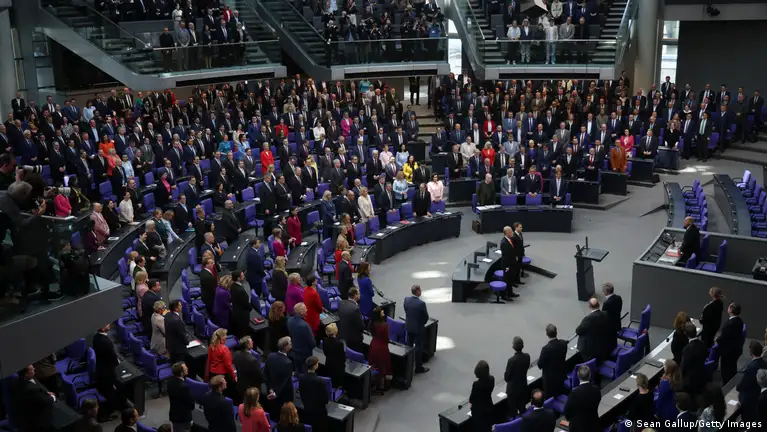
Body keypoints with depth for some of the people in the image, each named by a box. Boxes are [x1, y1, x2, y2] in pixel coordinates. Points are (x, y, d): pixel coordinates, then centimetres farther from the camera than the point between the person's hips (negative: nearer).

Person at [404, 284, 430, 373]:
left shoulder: (406, 300, -9)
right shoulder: (421, 304, -26)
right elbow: (426, 317, -14)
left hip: (408, 326, 6)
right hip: (418, 328, -6)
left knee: (409, 346, 21)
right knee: (418, 348, 6)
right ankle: (418, 368, 16)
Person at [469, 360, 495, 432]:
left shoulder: (477, 384, -31)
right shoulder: (492, 379, -13)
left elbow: (472, 398, -15)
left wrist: (471, 401, 10)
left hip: (479, 410, -5)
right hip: (489, 407, 5)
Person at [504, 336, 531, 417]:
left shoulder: (512, 360, -29)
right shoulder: (527, 356, -12)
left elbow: (507, 376, -18)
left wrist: (507, 378, 4)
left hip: (513, 388, -6)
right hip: (523, 386, 6)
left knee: (513, 410, 10)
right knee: (522, 408, 22)